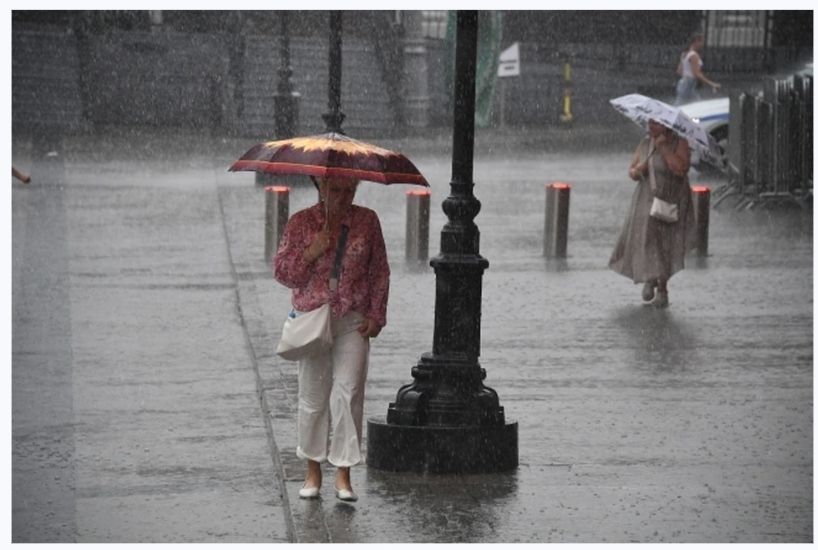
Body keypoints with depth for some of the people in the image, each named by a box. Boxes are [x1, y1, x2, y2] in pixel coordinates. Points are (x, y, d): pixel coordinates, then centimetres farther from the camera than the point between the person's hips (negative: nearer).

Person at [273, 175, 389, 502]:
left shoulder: (367, 221, 5)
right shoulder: (301, 222, 1)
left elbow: (380, 271, 9)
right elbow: (281, 271, 1)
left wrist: (376, 315, 2)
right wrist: (311, 253, -15)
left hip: (353, 322, 0)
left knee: (348, 393, -10)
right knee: (313, 397, 4)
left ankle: (343, 475, -6)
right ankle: (313, 471, 18)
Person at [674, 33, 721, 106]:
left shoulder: (685, 54, 13)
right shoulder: (694, 55, -15)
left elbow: (679, 71, 16)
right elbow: (697, 74, -21)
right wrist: (711, 84, -19)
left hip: (682, 83, 10)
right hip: (689, 86, -10)